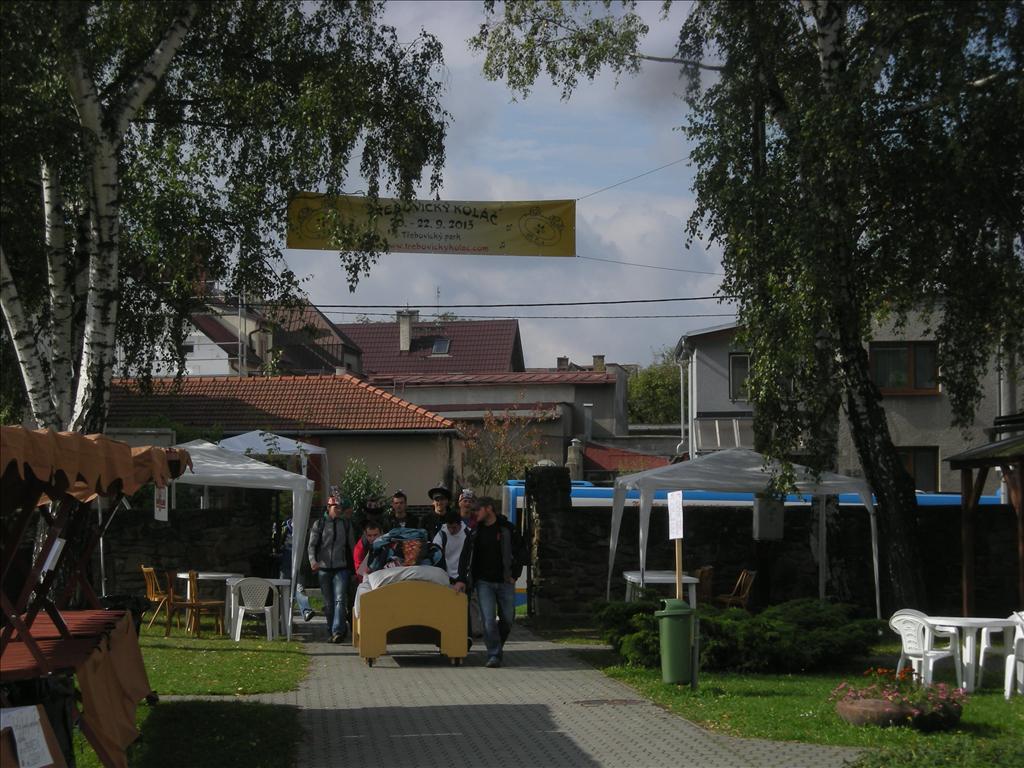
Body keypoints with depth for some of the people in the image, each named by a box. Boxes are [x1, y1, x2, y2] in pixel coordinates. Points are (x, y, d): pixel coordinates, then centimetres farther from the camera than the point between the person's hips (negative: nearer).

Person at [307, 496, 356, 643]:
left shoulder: (346, 524, 9)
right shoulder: (319, 524, 5)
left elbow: (352, 546, 14)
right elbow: (312, 545, 2)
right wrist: (313, 561, -16)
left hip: (341, 567, -1)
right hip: (324, 568, 1)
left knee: (340, 599, -15)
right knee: (328, 602, 7)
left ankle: (338, 631, -23)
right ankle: (332, 630, 17)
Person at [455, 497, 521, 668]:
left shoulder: (507, 529, 0)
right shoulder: (475, 532, 5)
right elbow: (465, 556, 4)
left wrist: (514, 575, -2)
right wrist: (462, 579, -6)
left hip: (505, 582, 0)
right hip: (484, 582, 1)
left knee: (507, 618, 4)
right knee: (488, 619, -10)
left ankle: (498, 646, 28)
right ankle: (494, 654, -5)